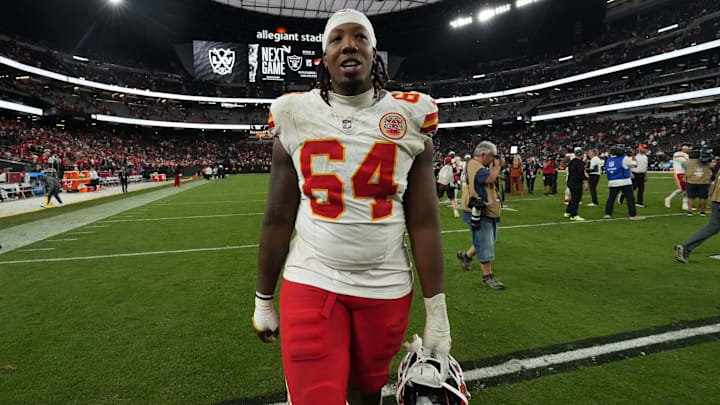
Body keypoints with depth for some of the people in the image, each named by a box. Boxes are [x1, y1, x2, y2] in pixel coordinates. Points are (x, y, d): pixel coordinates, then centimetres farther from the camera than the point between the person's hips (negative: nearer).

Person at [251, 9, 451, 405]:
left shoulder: (409, 121, -2)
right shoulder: (297, 119, -1)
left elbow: (423, 223, -1)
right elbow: (278, 220, 3)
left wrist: (437, 310, -1)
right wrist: (263, 301, 8)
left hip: (386, 290, 1)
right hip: (312, 284, 0)